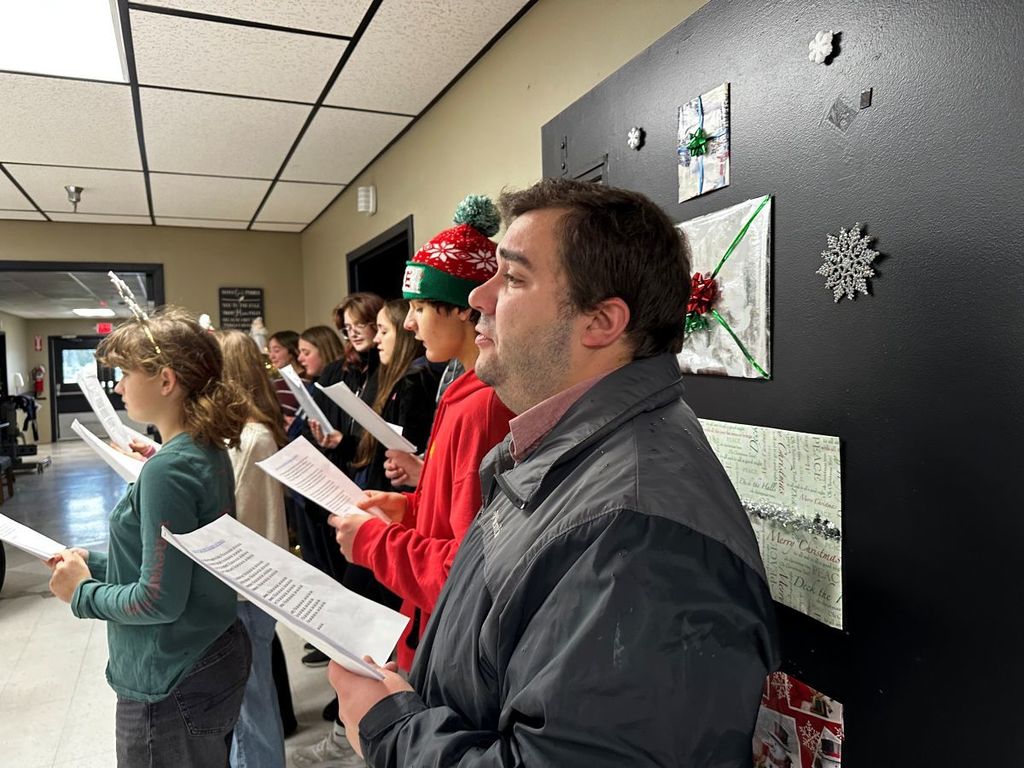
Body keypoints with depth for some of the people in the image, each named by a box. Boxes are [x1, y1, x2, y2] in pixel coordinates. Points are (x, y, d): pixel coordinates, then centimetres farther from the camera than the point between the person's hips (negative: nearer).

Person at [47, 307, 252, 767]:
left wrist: (83, 593, -8)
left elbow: (159, 600, -23)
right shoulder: (207, 450, 2)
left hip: (173, 684, -8)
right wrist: (97, 562, 8)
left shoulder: (168, 469, -25)